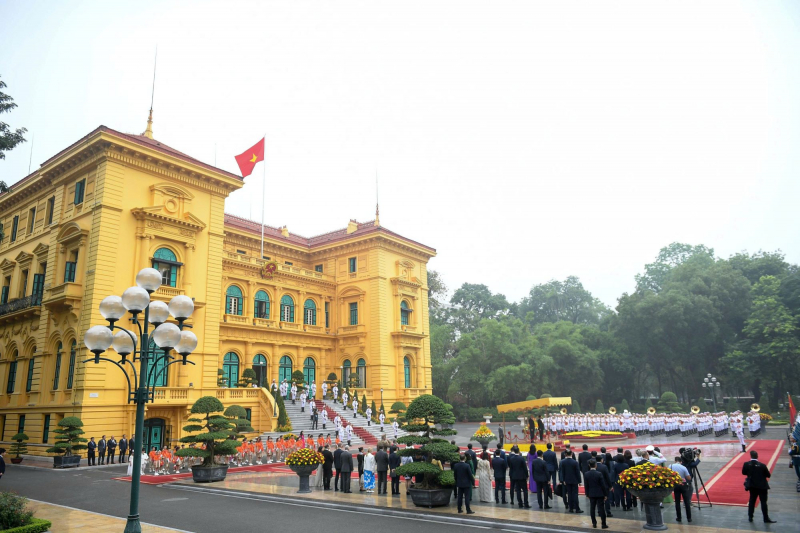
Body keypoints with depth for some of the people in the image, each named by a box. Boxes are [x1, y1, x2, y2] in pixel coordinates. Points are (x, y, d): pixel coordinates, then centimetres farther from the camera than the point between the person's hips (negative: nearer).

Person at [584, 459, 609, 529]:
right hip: (599, 494, -3)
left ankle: (594, 523, 16)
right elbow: (603, 485, -10)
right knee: (601, 508, 4)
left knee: (592, 508, 11)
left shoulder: (586, 474, -6)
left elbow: (586, 485, 0)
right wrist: (605, 494, 0)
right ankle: (604, 524, 8)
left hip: (591, 494, 3)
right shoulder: (599, 474, -16)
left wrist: (587, 494, 10)